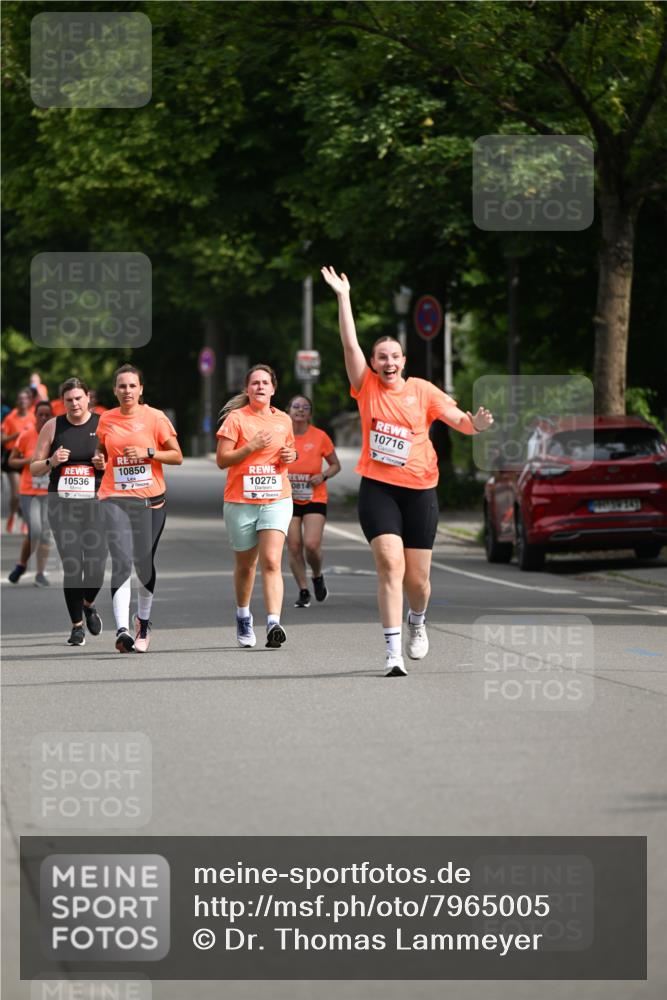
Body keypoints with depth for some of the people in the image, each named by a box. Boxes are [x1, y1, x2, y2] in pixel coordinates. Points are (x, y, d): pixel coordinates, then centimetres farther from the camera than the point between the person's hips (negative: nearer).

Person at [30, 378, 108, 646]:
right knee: (71, 567, -8)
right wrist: (51, 462, -9)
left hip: (96, 503, 0)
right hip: (62, 505, 1)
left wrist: (107, 465, -10)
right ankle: (77, 626, 7)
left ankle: (88, 604, 25)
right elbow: (34, 469, 11)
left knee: (95, 568, -9)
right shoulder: (52, 427, 7)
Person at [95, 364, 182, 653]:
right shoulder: (106, 420, 7)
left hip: (150, 499, 0)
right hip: (115, 498, 0)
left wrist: (148, 452, -14)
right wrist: (99, 459, 1)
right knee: (121, 560, -16)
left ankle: (143, 623, 31)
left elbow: (177, 456, 0)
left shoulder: (155, 418, -1)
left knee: (144, 563, 8)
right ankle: (122, 628, -24)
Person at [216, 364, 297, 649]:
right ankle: (243, 616, 36)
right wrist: (251, 446, -18)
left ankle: (273, 625, -25)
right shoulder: (236, 418, -3)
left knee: (271, 562, -15)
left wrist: (291, 456, 3)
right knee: (245, 564, 12)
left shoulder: (283, 420, 10)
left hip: (276, 500, 1)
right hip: (240, 502, -1)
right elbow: (221, 460, -7)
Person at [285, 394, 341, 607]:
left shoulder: (320, 437, -2)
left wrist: (323, 476, -11)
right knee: (294, 546, -2)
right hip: (289, 499, 2)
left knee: (312, 544, -15)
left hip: (315, 499, -2)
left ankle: (318, 576, 16)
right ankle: (303, 591, 10)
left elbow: (335, 465, 8)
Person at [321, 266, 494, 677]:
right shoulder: (367, 387, 3)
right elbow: (350, 344, -4)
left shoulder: (423, 391, 3)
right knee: (390, 565, -18)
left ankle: (418, 621, 39)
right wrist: (344, 297, -8)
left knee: (417, 577, 4)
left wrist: (476, 424, -22)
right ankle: (393, 651, -18)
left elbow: (460, 420, 1)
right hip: (378, 488, -1)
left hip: (419, 489, 1)